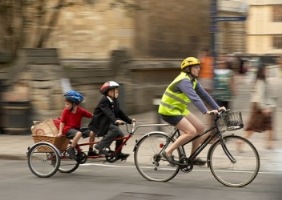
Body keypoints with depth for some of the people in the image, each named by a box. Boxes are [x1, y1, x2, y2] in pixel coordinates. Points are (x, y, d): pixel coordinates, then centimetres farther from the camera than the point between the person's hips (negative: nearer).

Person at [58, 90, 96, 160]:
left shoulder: (81, 110, -6)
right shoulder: (66, 111, -10)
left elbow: (92, 116, -2)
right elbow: (62, 122, -5)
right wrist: (60, 132, -10)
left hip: (77, 128, 4)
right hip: (68, 129, -4)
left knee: (92, 133, -11)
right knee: (79, 133, -36)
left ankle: (90, 150, 2)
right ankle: (71, 149, -25)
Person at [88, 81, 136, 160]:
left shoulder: (115, 101, 9)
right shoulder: (104, 101, -18)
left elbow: (119, 112, 9)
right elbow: (108, 112, -32)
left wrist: (129, 120, -1)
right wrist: (115, 120, -47)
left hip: (108, 123, 8)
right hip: (100, 124, -8)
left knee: (120, 135, -7)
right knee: (115, 130, -30)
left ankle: (118, 154, 5)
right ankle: (101, 146, -24)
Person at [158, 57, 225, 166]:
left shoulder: (193, 81, 8)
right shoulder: (184, 81, -23)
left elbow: (204, 95, 6)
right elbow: (194, 97, -35)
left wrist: (217, 108, -3)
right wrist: (206, 111, -43)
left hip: (180, 109, 10)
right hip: (169, 111, -10)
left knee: (200, 127, 4)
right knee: (191, 132, -20)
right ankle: (168, 152, -11)